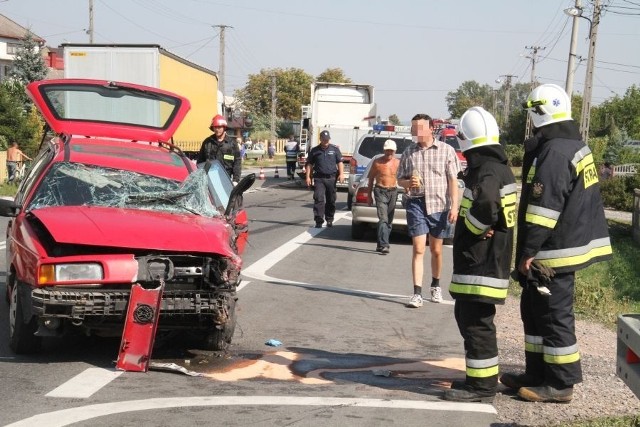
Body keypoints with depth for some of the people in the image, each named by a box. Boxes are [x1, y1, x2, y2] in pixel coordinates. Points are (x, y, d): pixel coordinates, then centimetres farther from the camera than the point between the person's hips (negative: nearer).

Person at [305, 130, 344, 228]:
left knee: (331, 200, 8)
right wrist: (308, 177, 2)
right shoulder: (314, 150, 8)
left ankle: (329, 220, 20)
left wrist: (341, 174, -5)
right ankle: (319, 221, -15)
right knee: (319, 199, -12)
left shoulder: (335, 149, 10)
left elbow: (340, 162, 9)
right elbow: (309, 164, 11)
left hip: (331, 178, 1)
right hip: (319, 178, -1)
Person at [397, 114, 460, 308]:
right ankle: (417, 293, -9)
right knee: (418, 249, -8)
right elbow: (400, 179, 13)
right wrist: (408, 183, -10)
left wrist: (454, 206, -8)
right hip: (416, 203, 0)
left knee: (436, 250, 12)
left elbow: (453, 180, 0)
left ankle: (436, 285, 33)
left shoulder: (446, 150, 1)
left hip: (439, 205, 0)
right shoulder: (408, 152, 7)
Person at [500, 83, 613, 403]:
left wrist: (528, 251, -19)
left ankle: (560, 384, 5)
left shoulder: (553, 152, -19)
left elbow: (545, 208, -24)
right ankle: (537, 374, 26)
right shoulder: (575, 147, 15)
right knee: (534, 310, 17)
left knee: (554, 316, -3)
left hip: (554, 252, -11)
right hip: (567, 243, 11)